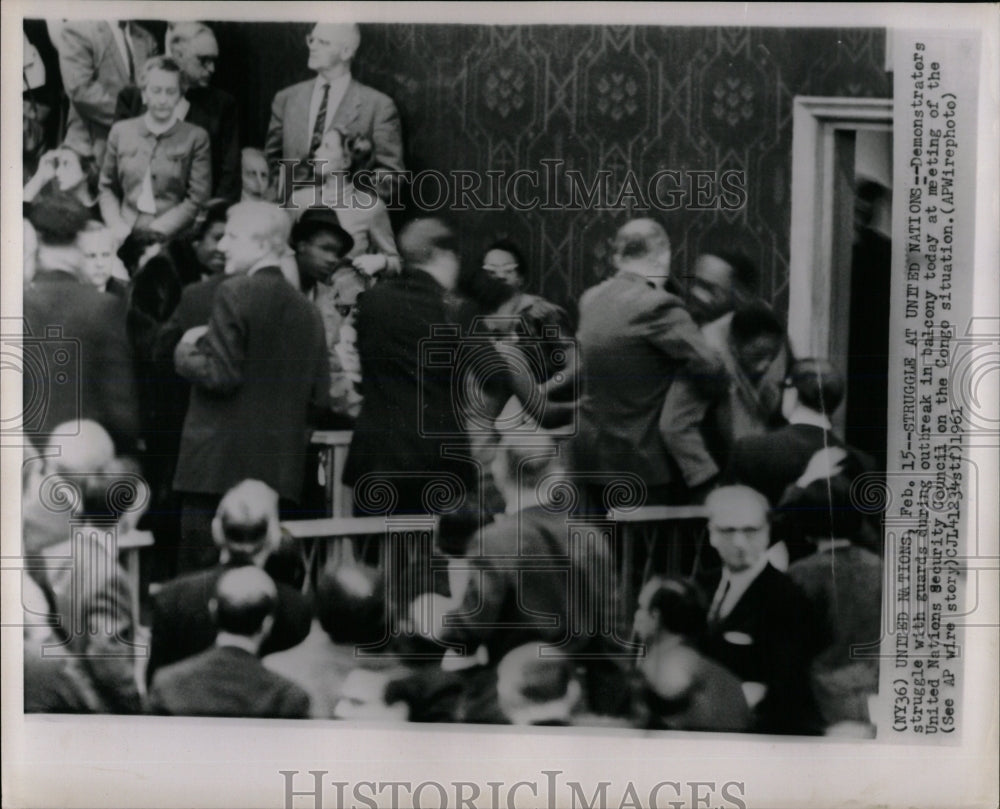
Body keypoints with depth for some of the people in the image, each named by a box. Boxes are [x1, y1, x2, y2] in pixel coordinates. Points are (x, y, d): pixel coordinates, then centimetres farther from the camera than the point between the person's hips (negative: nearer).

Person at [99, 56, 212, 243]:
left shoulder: (196, 138, 3)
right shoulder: (120, 131, 13)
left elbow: (196, 199, -1)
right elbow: (107, 188, 17)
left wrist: (154, 232, -10)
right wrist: (119, 227, -1)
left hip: (170, 239, -3)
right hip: (123, 239, 3)